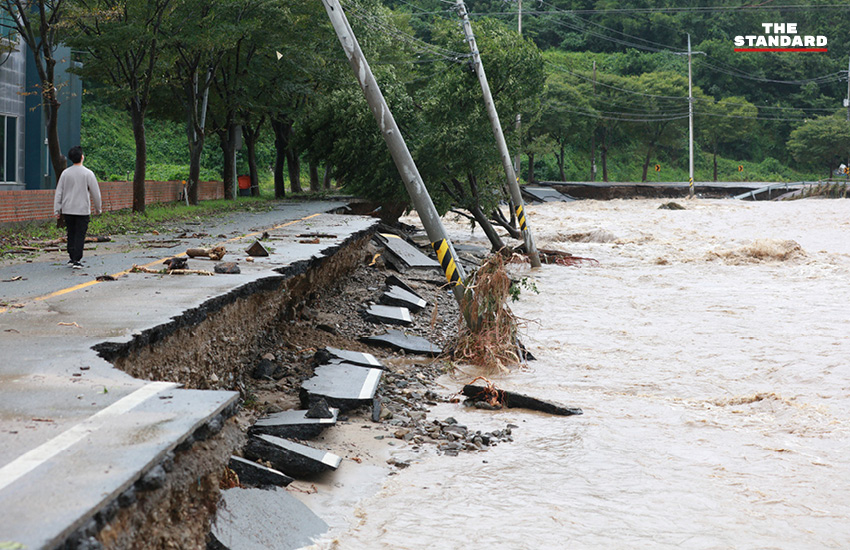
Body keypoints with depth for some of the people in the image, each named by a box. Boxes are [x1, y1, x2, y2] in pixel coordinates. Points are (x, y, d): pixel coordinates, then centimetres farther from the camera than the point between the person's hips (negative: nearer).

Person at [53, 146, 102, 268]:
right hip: (83, 210, -3)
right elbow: (95, 193, -3)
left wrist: (57, 210, 9)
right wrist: (97, 208, 10)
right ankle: (77, 260, -4)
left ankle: (72, 258, 19)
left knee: (71, 234, 15)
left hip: (68, 209, 4)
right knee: (80, 235, 0)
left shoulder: (65, 173, 2)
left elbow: (59, 192, 4)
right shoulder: (88, 174, -8)